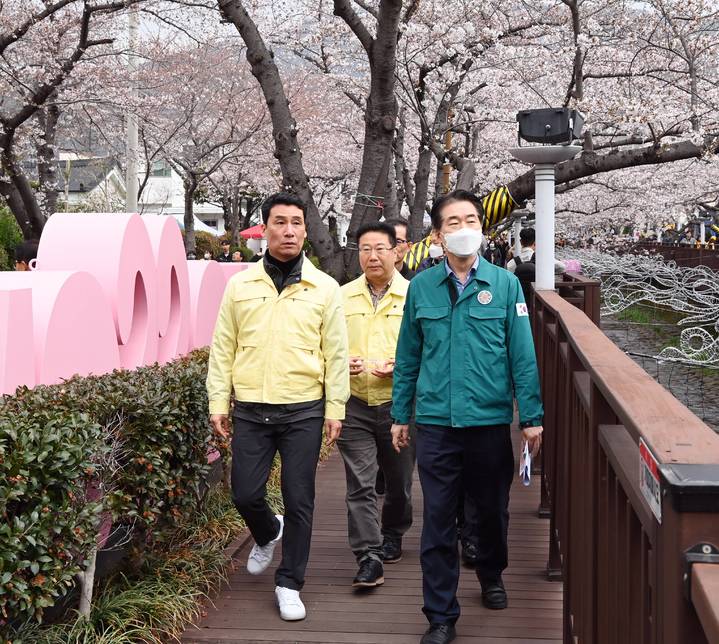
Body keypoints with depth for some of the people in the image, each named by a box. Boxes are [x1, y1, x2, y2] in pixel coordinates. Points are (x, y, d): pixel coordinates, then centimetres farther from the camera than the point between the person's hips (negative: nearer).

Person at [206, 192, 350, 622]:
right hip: (251, 410, 2)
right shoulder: (240, 285, 4)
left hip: (304, 411, -1)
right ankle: (269, 534, 39)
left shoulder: (325, 288, 1)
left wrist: (335, 408, -2)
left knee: (299, 501, 2)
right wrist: (218, 401, 2)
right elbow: (223, 348, 7)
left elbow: (336, 353, 2)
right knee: (245, 494, 5)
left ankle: (290, 584, 17)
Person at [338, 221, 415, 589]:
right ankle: (369, 557, -6)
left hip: (399, 404, 0)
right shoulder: (342, 297, 7)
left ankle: (392, 536, 39)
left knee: (398, 481, 15)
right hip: (354, 406, 1)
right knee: (359, 485, -7)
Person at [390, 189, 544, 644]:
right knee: (438, 520, 2)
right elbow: (408, 357, 8)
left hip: (491, 420, 0)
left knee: (493, 509, 16)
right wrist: (401, 415, 8)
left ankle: (491, 576, 44)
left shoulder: (505, 284, -2)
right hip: (435, 422, 0)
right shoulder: (421, 287, 2)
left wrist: (532, 417, -4)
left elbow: (523, 355, -2)